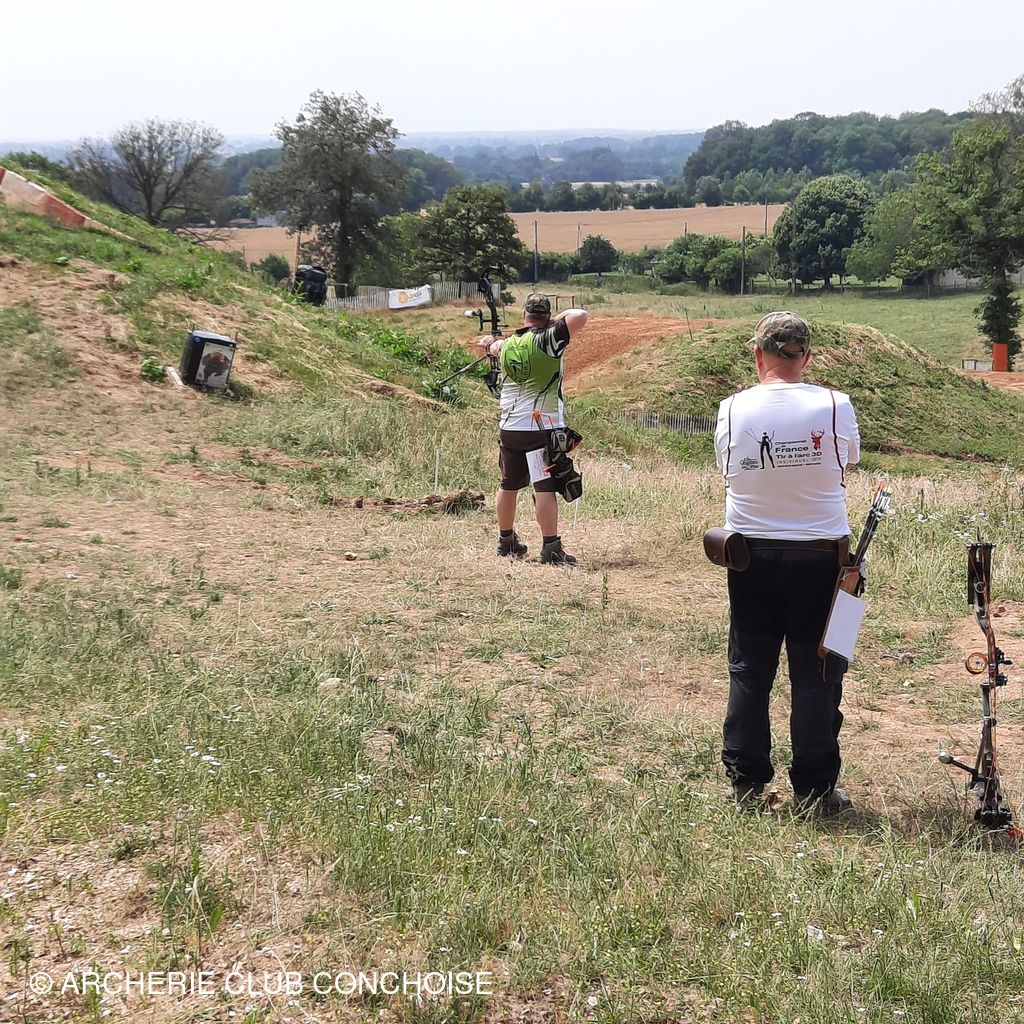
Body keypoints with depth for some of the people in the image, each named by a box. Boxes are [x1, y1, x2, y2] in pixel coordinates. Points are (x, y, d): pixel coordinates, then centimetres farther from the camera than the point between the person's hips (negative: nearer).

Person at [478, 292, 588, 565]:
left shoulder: (508, 344, 7)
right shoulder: (548, 340, -11)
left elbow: (497, 346, 32)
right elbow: (580, 316, -20)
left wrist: (491, 342, 56)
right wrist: (555, 321, -1)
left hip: (509, 427, 6)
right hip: (542, 428, -6)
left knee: (509, 485, 17)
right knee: (544, 488, -8)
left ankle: (506, 542, 31)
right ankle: (551, 549, -11)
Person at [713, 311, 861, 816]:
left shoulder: (732, 409, -7)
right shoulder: (834, 406, -11)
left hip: (750, 556, 2)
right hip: (819, 556, -2)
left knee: (749, 671, 13)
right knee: (816, 676, 7)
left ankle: (746, 783, 18)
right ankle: (814, 790, 12)